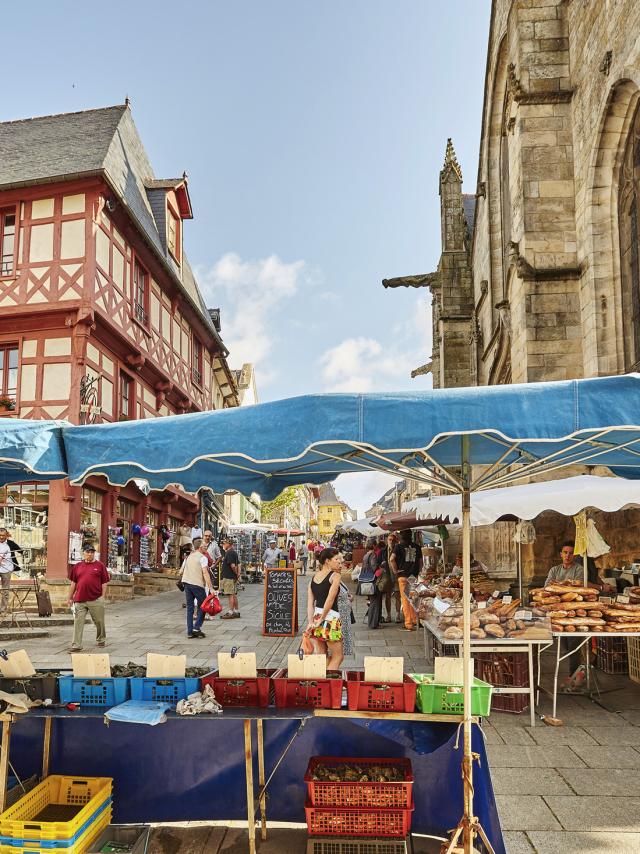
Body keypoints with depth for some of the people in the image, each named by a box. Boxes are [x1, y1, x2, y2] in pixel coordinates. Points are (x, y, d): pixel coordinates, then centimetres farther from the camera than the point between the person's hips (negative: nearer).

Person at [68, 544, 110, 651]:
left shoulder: (100, 565, 3)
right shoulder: (77, 566, 9)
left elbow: (104, 582, 2)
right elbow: (73, 583, 13)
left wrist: (102, 597, -3)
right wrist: (70, 598, 12)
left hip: (96, 600, -1)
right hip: (79, 600, 2)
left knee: (99, 622, 10)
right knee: (78, 623, 0)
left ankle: (101, 640, 31)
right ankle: (76, 645, 6)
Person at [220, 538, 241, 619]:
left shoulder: (229, 553, -16)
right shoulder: (234, 552, 16)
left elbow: (232, 565, -23)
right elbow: (238, 564, 18)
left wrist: (236, 573, -9)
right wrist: (238, 573, 9)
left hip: (228, 577, -10)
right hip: (233, 577, 10)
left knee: (231, 595, -7)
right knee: (234, 595, 14)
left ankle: (230, 612, -6)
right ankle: (236, 611, 19)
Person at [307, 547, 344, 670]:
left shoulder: (314, 577, 10)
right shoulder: (335, 576, -7)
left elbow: (310, 602, 3)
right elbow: (330, 600, -16)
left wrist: (311, 622, -1)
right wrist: (321, 620, -11)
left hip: (316, 617, 6)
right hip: (330, 618, -6)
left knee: (321, 658, 14)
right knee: (337, 656, 7)